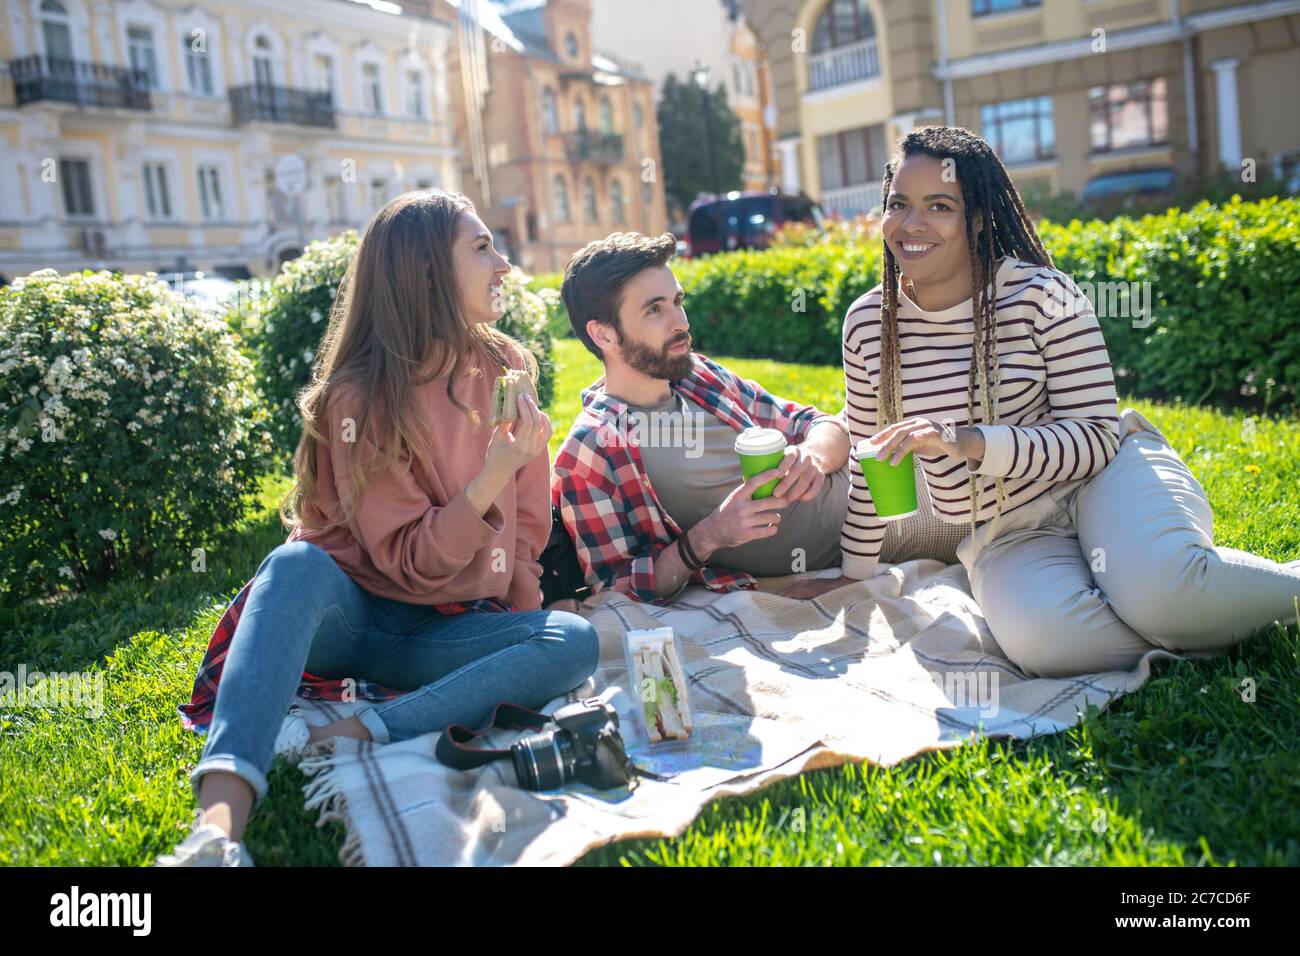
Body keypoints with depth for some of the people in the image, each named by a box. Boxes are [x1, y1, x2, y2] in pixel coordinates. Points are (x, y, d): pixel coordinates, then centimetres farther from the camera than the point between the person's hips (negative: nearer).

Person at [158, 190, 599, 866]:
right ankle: (218, 829, -50)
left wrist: (517, 621, -3)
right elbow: (409, 561, -15)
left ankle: (334, 738, -34)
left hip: (446, 632, 4)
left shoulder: (505, 368, 4)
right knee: (298, 566, -36)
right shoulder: (359, 398, -10)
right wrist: (491, 477, -27)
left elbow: (528, 523, 10)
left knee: (574, 642, -25)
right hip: (350, 615, -3)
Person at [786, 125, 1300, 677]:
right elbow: (872, 460, 9)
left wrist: (966, 441, -29)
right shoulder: (868, 322, -2)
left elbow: (1096, 437, -14)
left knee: (1161, 591, -35)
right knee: (1040, 638, -33)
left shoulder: (1041, 294, -12)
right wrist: (856, 572, 14)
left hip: (1103, 477, -2)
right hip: (1005, 537, 2)